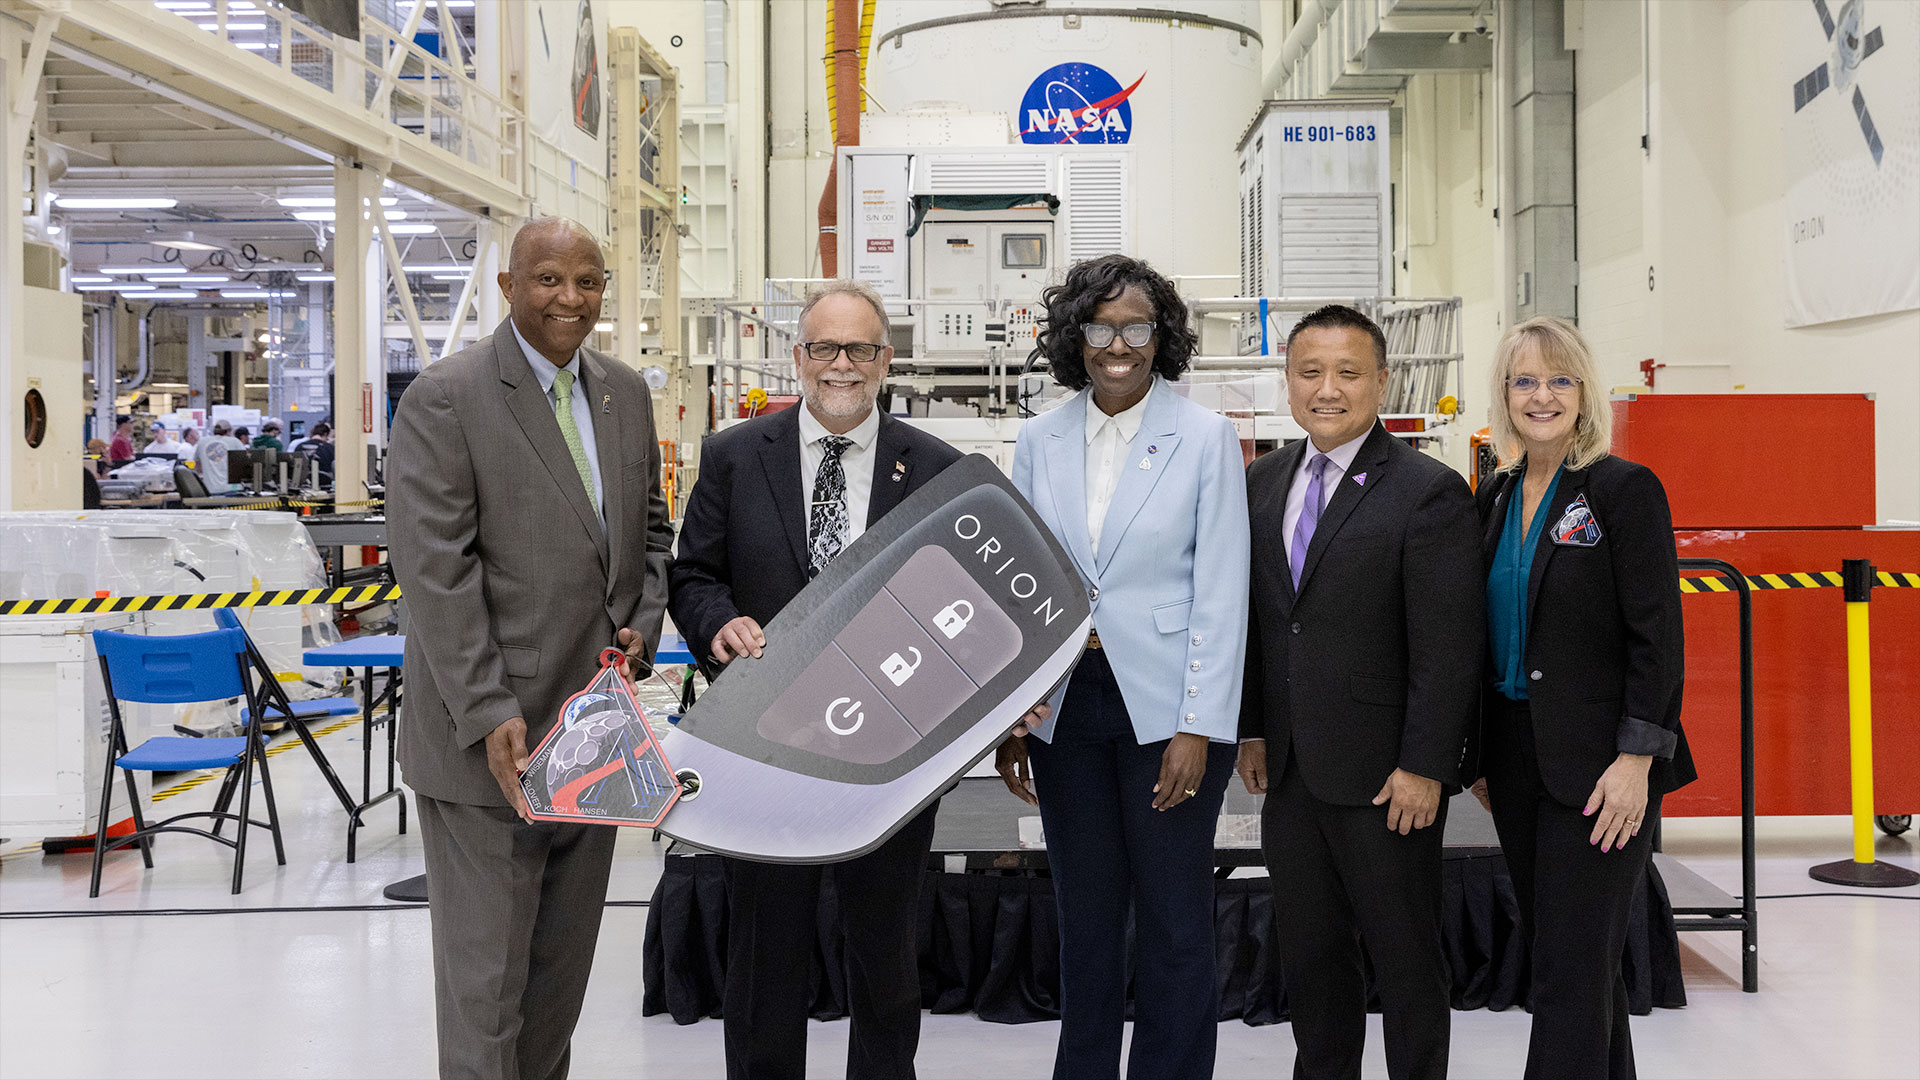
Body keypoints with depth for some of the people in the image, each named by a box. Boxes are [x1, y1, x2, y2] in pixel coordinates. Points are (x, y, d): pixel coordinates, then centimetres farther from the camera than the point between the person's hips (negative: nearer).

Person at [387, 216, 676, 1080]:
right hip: (486, 740, -6)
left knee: (564, 967, 17)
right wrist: (492, 716, -22)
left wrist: (641, 625, 0)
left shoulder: (625, 393, 9)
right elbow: (434, 570, -17)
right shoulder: (444, 399, -12)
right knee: (484, 978, 2)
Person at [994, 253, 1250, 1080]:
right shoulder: (1041, 442, 6)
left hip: (1164, 703, -3)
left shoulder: (1204, 437, -4)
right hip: (1066, 702, 4)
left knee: (1174, 920, 4)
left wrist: (1198, 728, -13)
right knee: (1084, 916, 14)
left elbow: (1221, 594, -7)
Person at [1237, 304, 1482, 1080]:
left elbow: (1449, 647, -13)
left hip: (1385, 777, -6)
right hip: (1289, 768, 6)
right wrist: (1251, 729, 10)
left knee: (1405, 953, 8)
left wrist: (1424, 768, -16)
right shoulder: (1261, 483, 9)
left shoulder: (1430, 493, -11)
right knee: (1308, 948, 16)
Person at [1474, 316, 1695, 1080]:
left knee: (1571, 968, -4)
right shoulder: (1495, 496, 10)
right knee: (1548, 952, 14)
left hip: (1597, 763, -7)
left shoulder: (1625, 491, -9)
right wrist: (1481, 754, 13)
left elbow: (1657, 638, -12)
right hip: (1516, 756, 7)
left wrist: (1635, 760, -17)